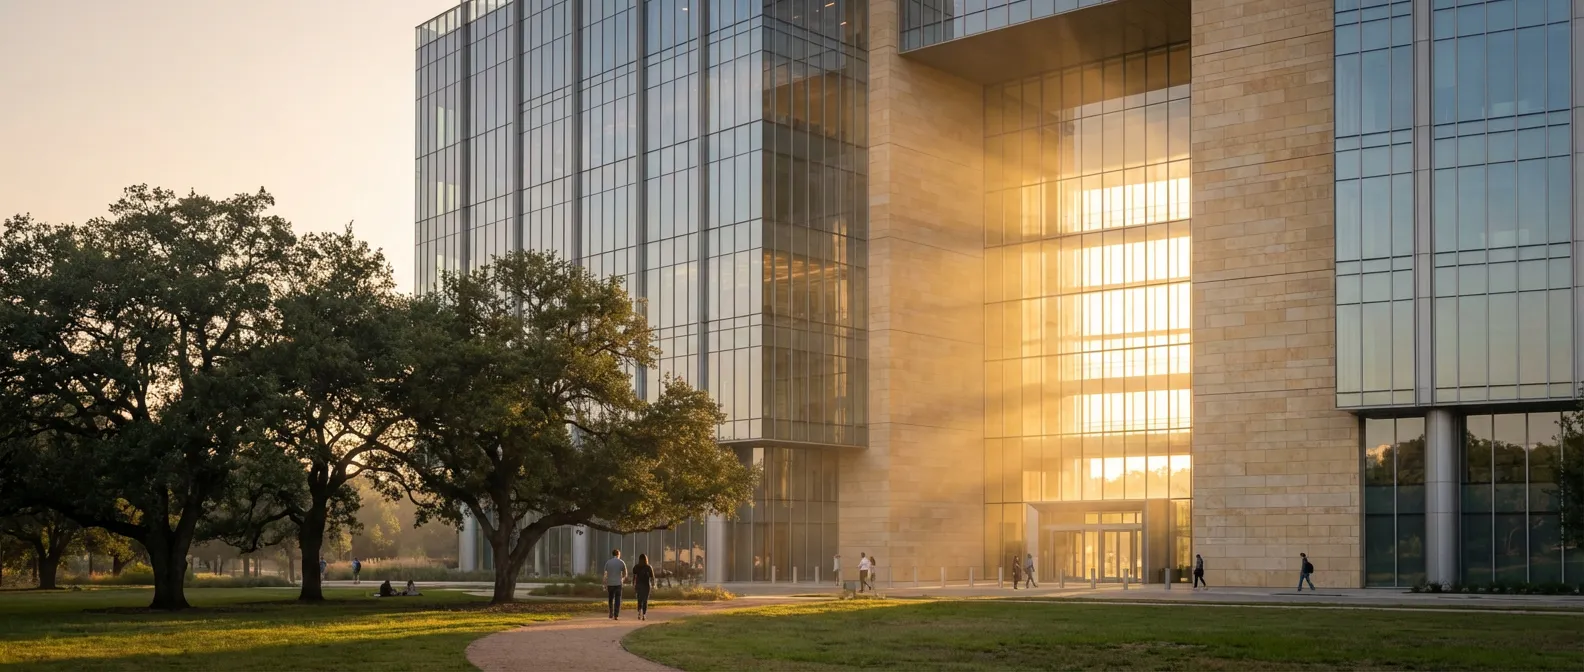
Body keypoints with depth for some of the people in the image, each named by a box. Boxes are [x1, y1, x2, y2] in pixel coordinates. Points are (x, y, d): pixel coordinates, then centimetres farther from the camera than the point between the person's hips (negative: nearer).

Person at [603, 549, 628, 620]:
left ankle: (611, 615, 15)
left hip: (610, 584, 2)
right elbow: (625, 574, 6)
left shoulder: (608, 562, 2)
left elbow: (605, 575, -1)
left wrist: (605, 586, 4)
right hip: (618, 584, -2)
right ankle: (616, 615, -6)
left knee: (611, 600, 16)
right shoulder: (621, 562, -1)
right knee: (617, 600, 2)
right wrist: (622, 579, 28)